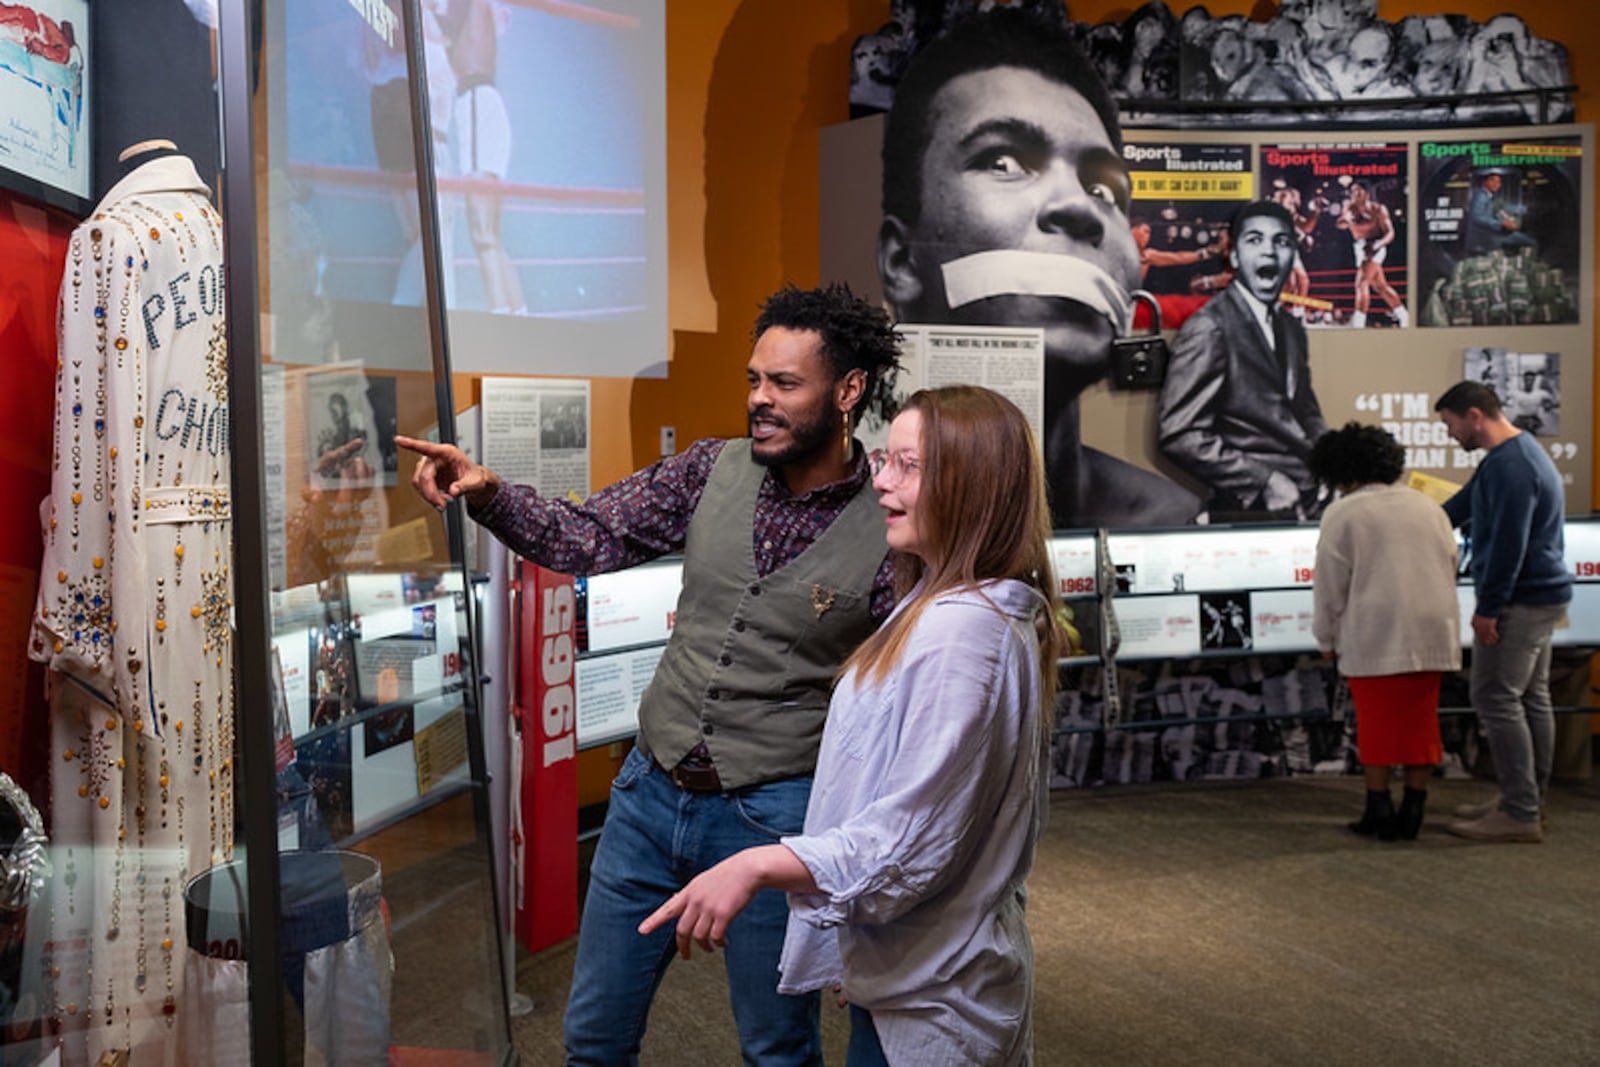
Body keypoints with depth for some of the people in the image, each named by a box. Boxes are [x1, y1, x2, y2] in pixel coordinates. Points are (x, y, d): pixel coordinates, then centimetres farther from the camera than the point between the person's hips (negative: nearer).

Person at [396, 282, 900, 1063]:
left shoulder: (888, 532, -13)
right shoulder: (715, 471, -1)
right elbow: (589, 538, -1)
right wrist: (487, 494, -18)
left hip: (772, 818, -4)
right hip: (651, 793, 4)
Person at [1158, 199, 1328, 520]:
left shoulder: (1292, 329, 18)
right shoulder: (1209, 329, -8)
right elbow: (1179, 434, -13)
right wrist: (1265, 482, -16)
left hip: (1311, 504, 7)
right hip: (1252, 512, -7)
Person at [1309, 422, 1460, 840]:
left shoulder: (1343, 514, -4)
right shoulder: (1427, 506, 13)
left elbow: (1330, 583, -5)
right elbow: (1450, 567, 17)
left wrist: (1327, 638, 6)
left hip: (1374, 637, -5)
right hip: (1432, 634, 5)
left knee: (1377, 723, 3)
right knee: (1421, 720, 9)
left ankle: (1379, 810, 6)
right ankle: (1413, 812, 12)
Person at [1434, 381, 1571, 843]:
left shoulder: (1510, 467, -20)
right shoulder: (1517, 453, 14)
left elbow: (1508, 544, -24)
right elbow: (1462, 504, 24)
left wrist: (1488, 609, -20)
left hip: (1519, 601, -11)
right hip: (1542, 597, 11)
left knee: (1496, 700, -8)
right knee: (1532, 698, 13)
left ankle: (1519, 814, -5)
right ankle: (1526, 801, 20)